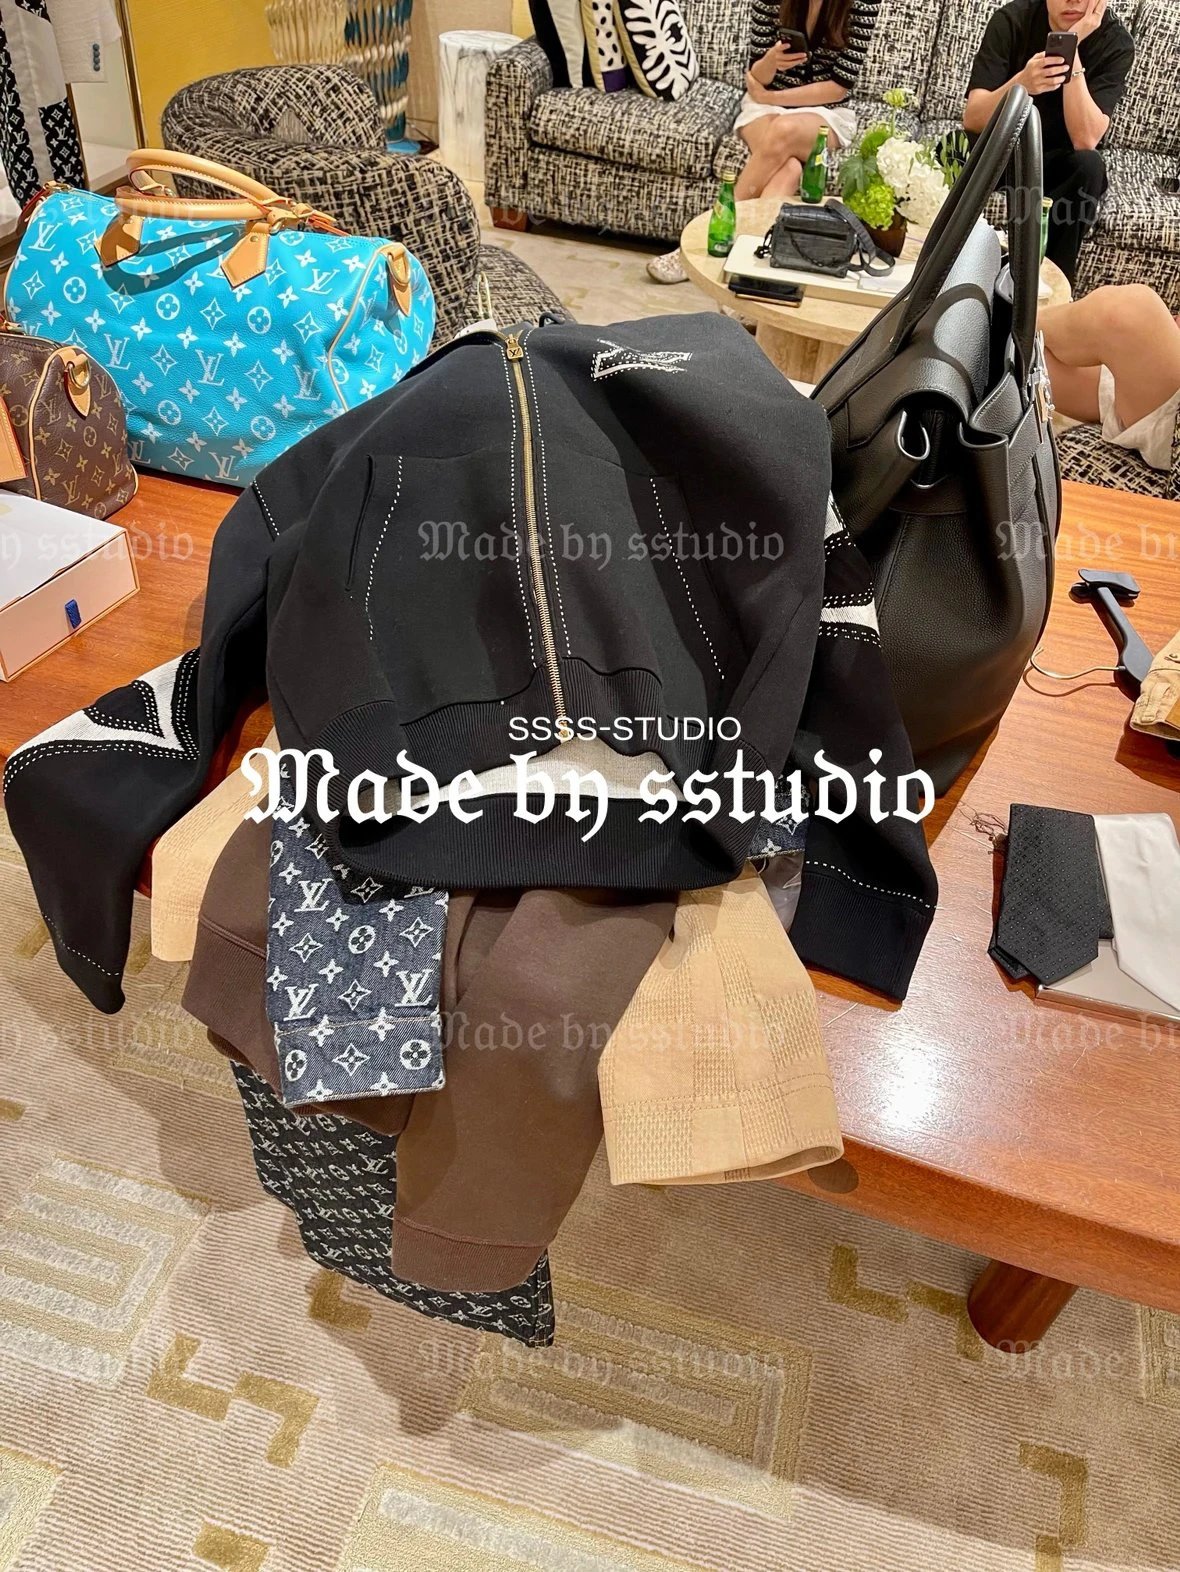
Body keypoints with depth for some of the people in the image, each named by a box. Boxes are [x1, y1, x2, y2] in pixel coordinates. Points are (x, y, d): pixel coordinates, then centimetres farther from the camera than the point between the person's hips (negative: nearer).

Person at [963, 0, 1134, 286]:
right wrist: (1020, 84, -42)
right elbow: (972, 120, -23)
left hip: (1055, 160, 0)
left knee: (1089, 165, -32)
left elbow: (1085, 141, -26)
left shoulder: (1117, 42, -15)